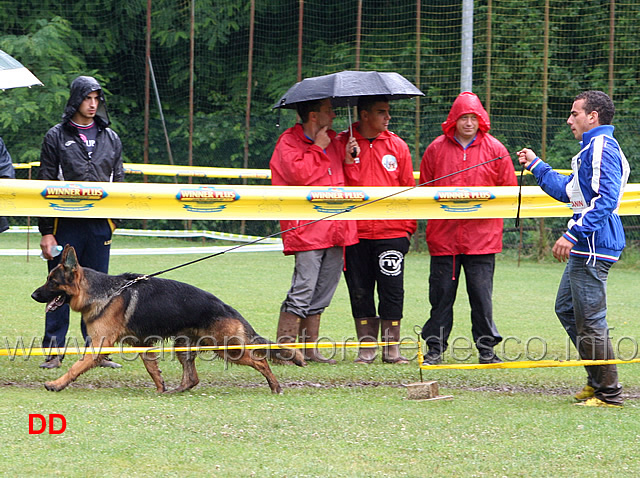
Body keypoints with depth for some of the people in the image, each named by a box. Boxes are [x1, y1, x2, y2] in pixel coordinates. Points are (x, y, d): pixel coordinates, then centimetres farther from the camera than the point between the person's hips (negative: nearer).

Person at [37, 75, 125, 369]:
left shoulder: (110, 138, 12)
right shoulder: (57, 137, 2)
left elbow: (119, 181, 17)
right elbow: (45, 184, 0)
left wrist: (114, 218, 8)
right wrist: (46, 231, -6)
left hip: (100, 226, 3)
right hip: (66, 224, -3)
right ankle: (53, 351, 5)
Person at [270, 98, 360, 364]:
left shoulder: (333, 142, 18)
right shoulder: (289, 142, -1)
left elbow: (351, 181, 21)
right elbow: (299, 174, -18)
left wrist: (350, 160, 3)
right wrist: (319, 149, -9)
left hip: (336, 229, 7)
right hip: (307, 229, -7)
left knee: (322, 293, 8)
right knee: (302, 291, -11)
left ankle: (310, 349, 14)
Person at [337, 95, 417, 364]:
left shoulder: (397, 146, 9)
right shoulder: (342, 143, 2)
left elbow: (408, 188, 11)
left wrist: (409, 226, 6)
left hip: (392, 233, 1)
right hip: (355, 230, -1)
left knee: (392, 290, -1)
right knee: (360, 292, 3)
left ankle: (391, 348, 7)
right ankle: (366, 348, 11)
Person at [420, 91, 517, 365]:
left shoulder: (495, 150, 5)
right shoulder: (437, 148, 7)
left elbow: (509, 191, 7)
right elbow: (423, 187, 12)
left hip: (482, 236, -1)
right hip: (444, 235, 1)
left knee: (481, 294, 0)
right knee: (441, 293, 3)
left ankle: (486, 349, 7)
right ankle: (435, 348, 11)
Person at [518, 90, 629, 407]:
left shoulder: (603, 148, -14)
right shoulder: (590, 149, 20)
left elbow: (606, 199, -24)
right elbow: (567, 191, 31)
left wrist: (573, 234, -26)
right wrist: (536, 165, 32)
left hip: (595, 247, -11)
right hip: (584, 249, 11)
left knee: (590, 321, -8)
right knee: (566, 309, 18)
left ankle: (608, 393, -3)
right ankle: (597, 381, 23)